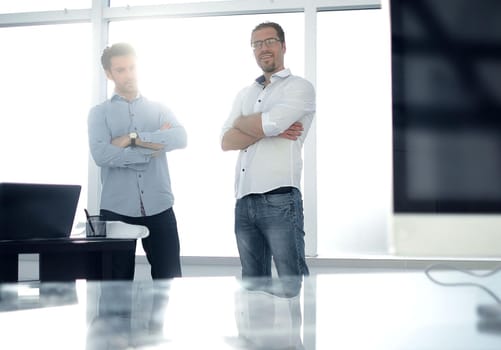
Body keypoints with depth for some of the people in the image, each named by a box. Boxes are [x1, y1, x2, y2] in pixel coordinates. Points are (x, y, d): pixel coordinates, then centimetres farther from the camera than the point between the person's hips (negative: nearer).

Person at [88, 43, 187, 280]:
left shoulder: (159, 110, 14)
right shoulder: (100, 113, 9)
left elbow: (180, 138, -7)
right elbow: (101, 154, -10)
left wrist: (133, 138, -11)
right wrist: (153, 147, -8)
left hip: (159, 208, 1)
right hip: (116, 210, -1)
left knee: (170, 281, 2)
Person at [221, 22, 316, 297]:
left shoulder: (299, 87, 2)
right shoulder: (244, 95, 20)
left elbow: (269, 123, -16)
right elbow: (226, 142, 7)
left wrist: (240, 122, 5)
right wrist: (270, 129, -8)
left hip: (280, 200, -6)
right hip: (244, 202, 6)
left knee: (292, 289, -4)